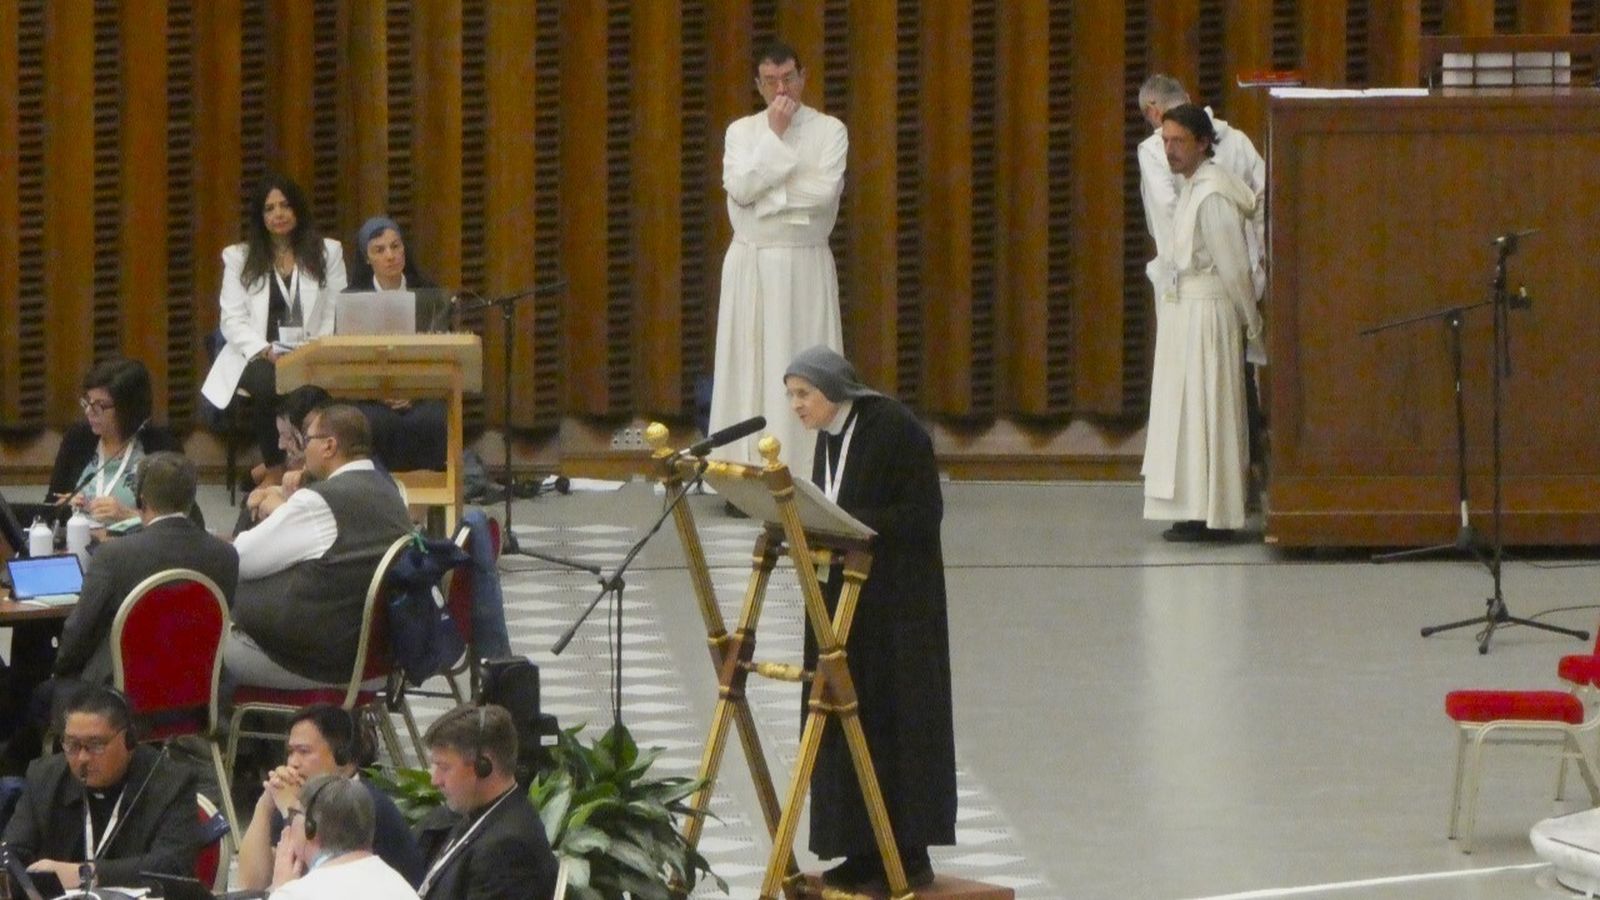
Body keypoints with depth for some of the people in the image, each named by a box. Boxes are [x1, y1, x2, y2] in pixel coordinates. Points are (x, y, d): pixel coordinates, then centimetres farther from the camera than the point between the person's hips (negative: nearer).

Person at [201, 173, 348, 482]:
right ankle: (275, 470, -23)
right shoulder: (239, 257, 13)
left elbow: (336, 315, 8)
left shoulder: (328, 252, 15)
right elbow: (233, 320, 4)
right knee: (269, 383, -36)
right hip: (259, 357, 0)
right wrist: (266, 352, -13)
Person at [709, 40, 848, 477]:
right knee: (748, 368, 0)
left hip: (805, 267, -2)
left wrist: (764, 193, -9)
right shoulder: (741, 132, 8)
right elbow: (740, 189, -9)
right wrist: (775, 136, -10)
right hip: (750, 265, 2)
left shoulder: (829, 130, 2)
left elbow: (823, 191, -13)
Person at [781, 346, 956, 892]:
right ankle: (864, 851, 13)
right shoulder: (830, 436, 11)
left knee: (895, 719, -4)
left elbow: (923, 513, -17)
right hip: (847, 598, 8)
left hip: (899, 603, -8)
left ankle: (910, 855, 2)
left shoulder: (893, 428, -14)